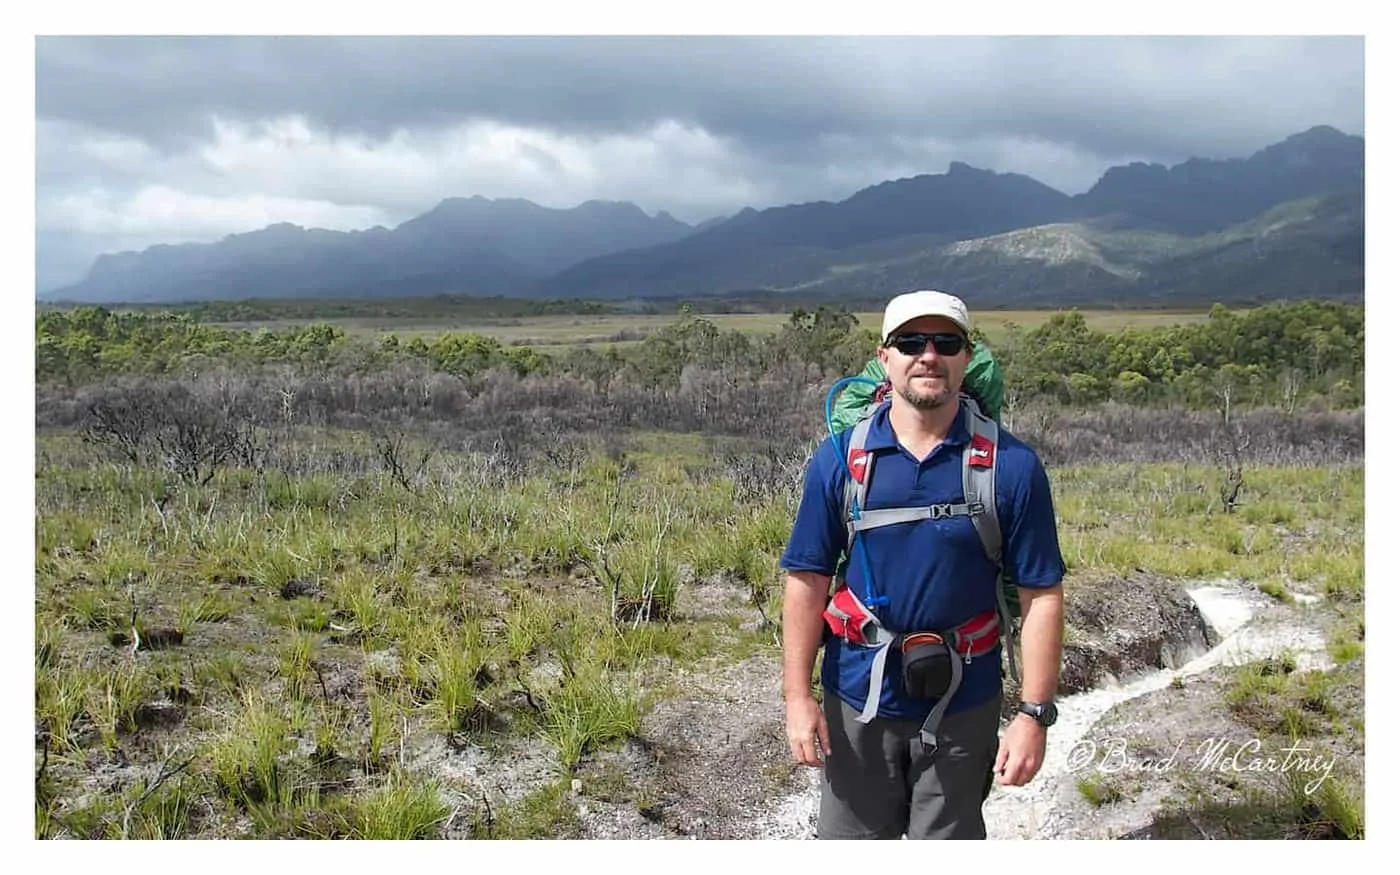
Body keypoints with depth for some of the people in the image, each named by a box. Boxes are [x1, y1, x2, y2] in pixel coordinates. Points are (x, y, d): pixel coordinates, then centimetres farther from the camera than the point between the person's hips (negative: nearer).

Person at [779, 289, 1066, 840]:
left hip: (962, 705, -1)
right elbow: (807, 582, -3)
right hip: (858, 699, 1)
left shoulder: (1012, 465, -9)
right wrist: (798, 696, -6)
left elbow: (1042, 596, -7)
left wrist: (1034, 714, -10)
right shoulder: (839, 458, -6)